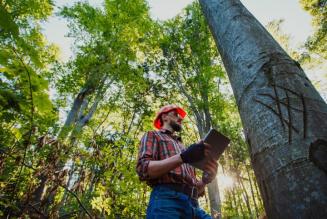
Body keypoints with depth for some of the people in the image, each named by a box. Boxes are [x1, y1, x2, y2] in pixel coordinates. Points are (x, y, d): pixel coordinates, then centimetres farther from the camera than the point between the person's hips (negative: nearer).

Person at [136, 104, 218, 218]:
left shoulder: (182, 147, 29)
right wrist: (182, 157, -16)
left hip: (193, 204, 6)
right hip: (166, 200, -5)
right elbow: (143, 169, -7)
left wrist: (206, 179, 1)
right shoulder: (152, 135, 12)